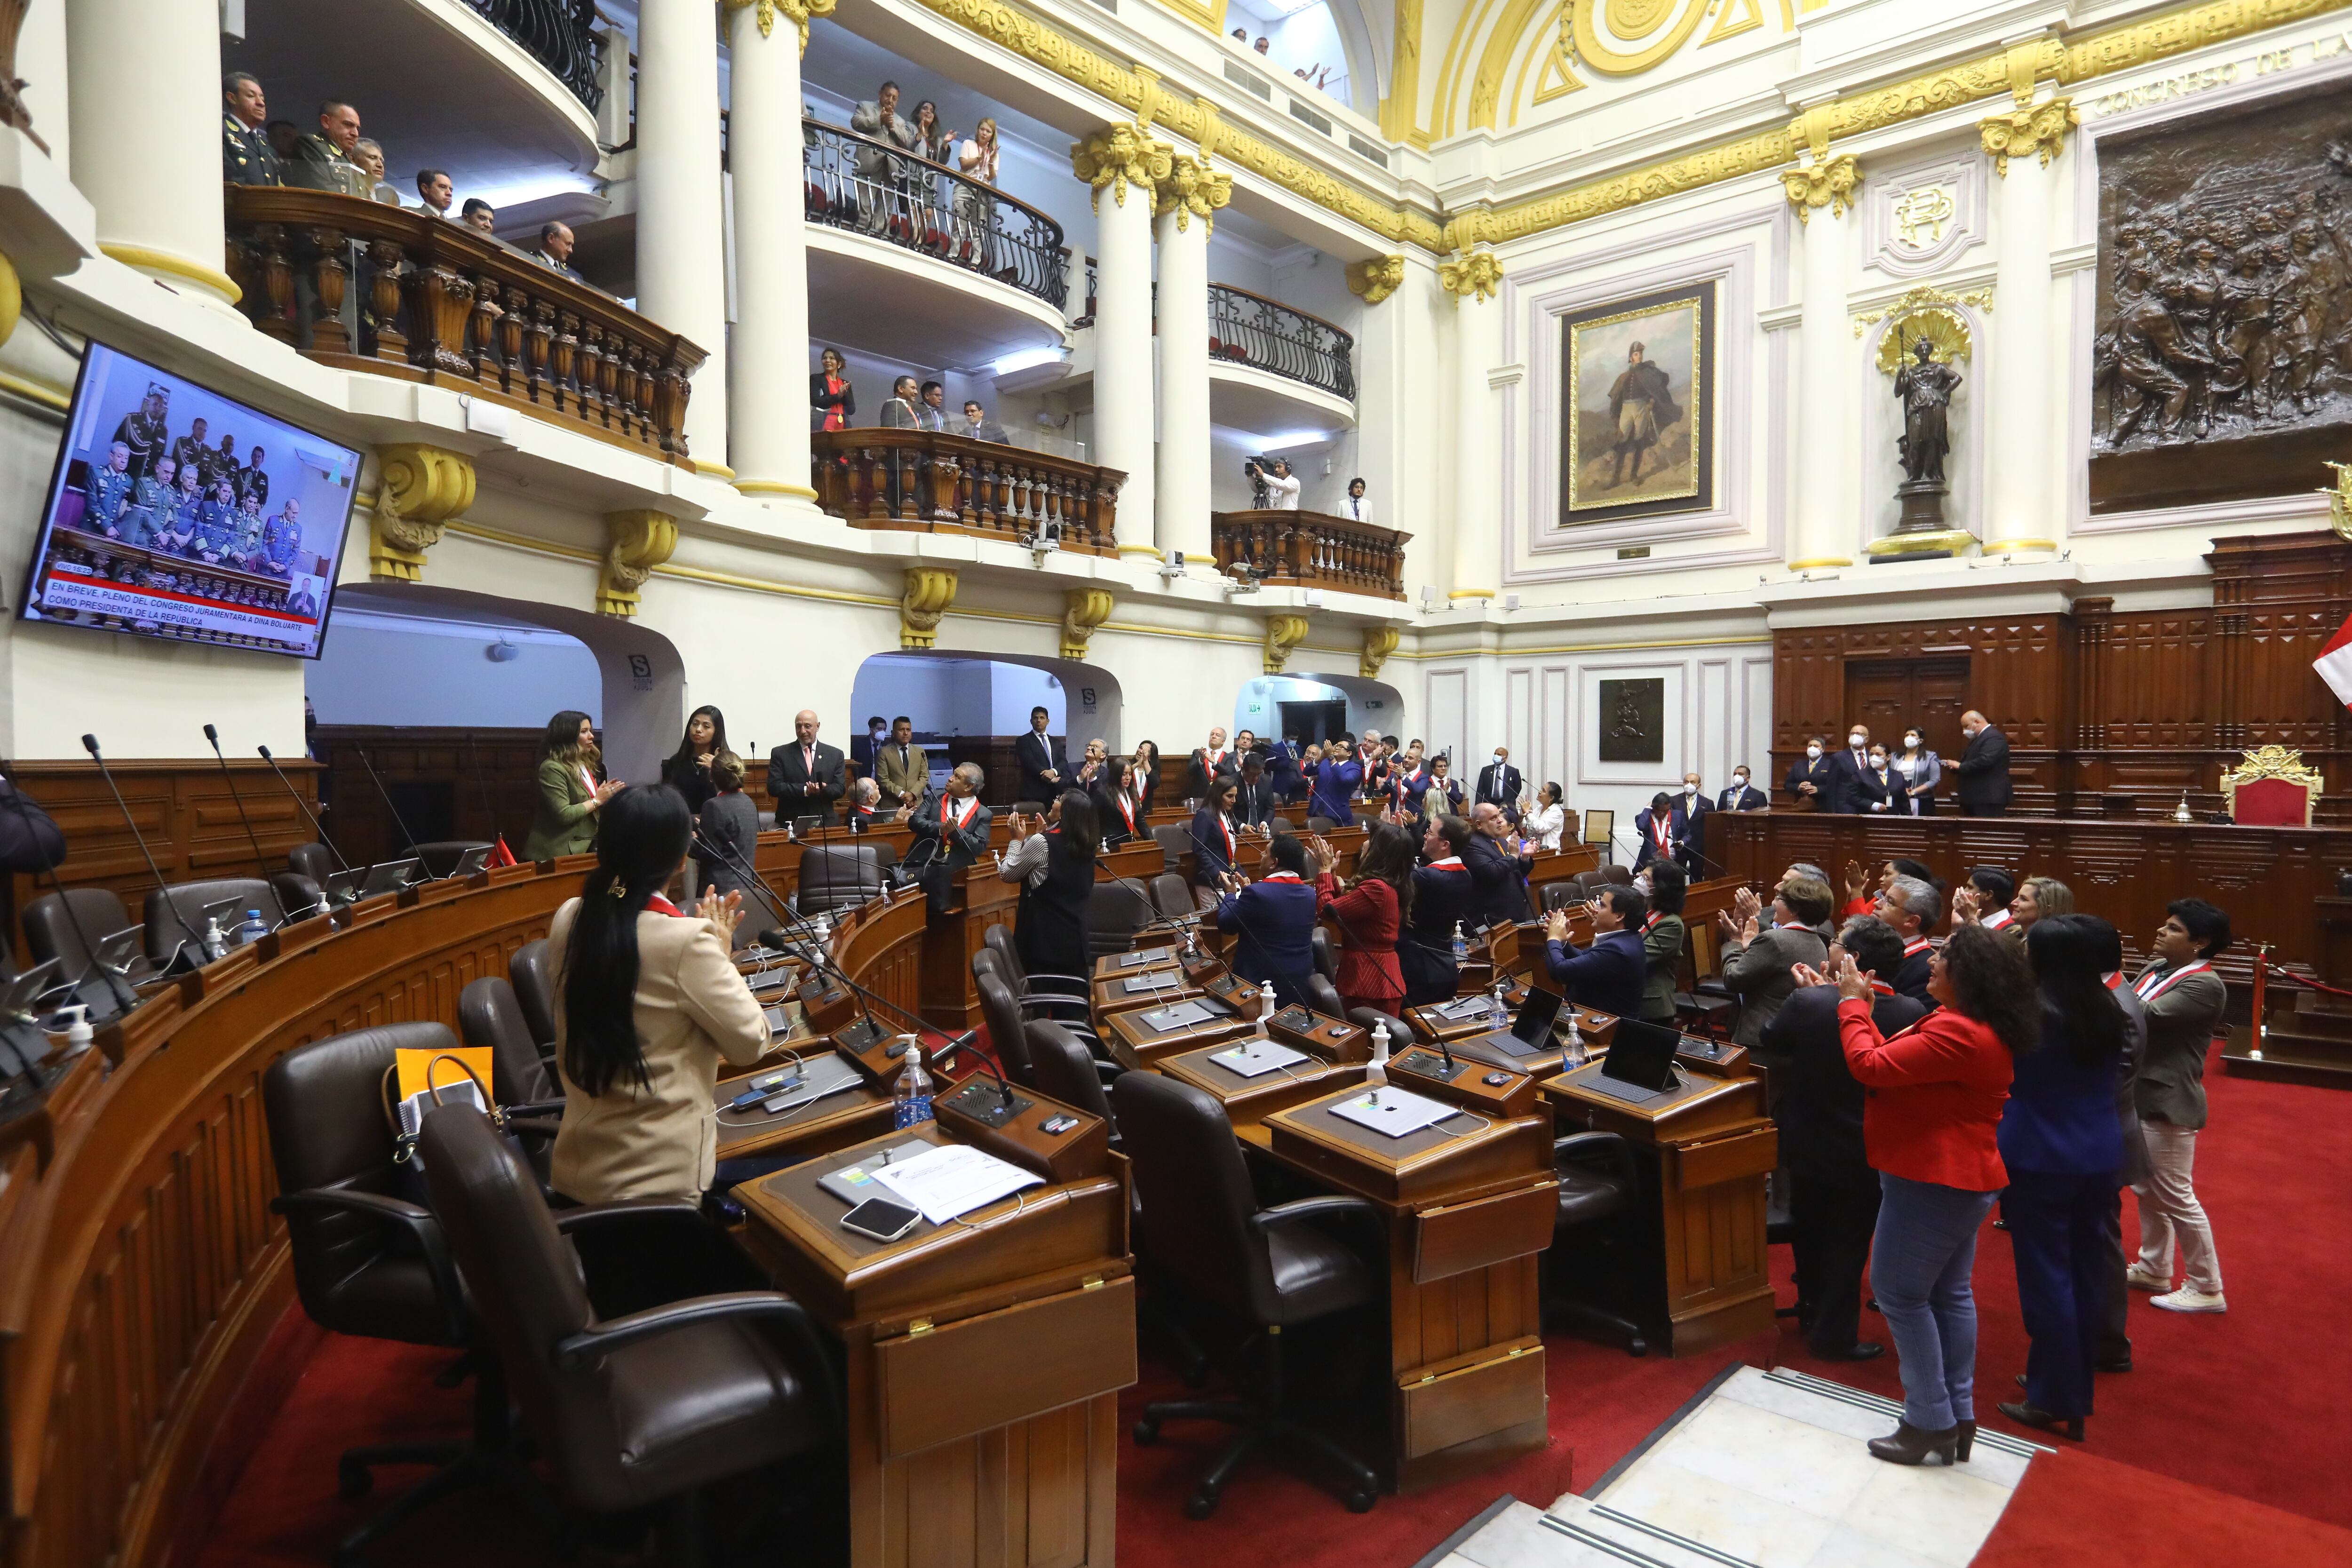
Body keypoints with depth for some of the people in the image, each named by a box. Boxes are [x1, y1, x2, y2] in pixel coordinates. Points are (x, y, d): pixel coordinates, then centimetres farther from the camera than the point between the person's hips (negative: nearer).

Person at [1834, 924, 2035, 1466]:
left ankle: (1930, 1423, 8)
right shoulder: (1985, 1030, 10)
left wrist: (1853, 1003, -12)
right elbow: (1897, 1062, 9)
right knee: (1950, 1294, 15)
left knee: (1900, 1293, 0)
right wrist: (1863, 1008, 8)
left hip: (1933, 1182, -10)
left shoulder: (1957, 1033, -26)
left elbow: (1871, 1066, -25)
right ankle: (1958, 1417, 24)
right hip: (1959, 1179, 11)